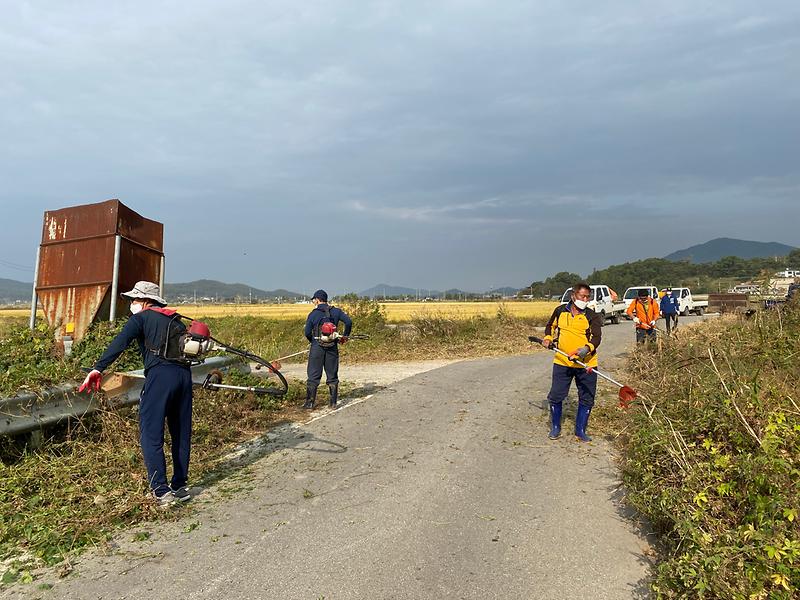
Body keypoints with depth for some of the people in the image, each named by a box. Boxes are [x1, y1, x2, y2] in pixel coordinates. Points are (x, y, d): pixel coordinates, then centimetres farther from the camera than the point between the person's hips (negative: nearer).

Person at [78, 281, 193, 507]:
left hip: (160, 375, -6)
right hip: (184, 374, 6)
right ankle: (180, 486, 23)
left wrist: (98, 368, -15)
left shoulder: (141, 318, 9)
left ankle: (162, 491, -4)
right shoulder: (175, 320, 26)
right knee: (181, 433, 15)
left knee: (151, 435, 0)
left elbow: (120, 342, -6)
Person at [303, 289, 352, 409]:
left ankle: (310, 403, 6)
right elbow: (348, 322, -7)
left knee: (313, 376, 5)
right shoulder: (336, 311, 3)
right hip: (332, 347, 2)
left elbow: (307, 332, -4)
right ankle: (333, 402, 14)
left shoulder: (313, 314, -3)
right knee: (332, 376, 11)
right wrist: (345, 336, 6)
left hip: (317, 347, -2)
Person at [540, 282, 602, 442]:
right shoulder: (560, 311, 4)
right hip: (562, 362, 1)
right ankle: (555, 428, 22)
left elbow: (596, 337, -14)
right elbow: (550, 326, 22)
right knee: (555, 396, 3)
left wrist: (587, 348, -34)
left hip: (586, 364, -1)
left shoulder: (592, 316, -3)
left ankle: (580, 431, 23)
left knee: (586, 399, 7)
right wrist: (548, 338, 3)